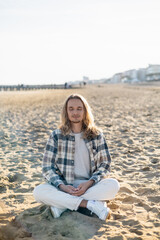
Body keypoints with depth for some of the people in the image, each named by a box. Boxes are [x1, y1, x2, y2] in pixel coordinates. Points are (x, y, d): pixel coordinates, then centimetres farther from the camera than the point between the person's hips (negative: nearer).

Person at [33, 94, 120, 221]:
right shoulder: (56, 136, 2)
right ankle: (90, 203, -27)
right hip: (64, 186, 0)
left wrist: (89, 183, -16)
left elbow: (105, 165, 2)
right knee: (38, 191, -28)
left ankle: (62, 204, -25)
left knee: (114, 185, -28)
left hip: (89, 185, 1)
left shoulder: (96, 135, 4)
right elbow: (47, 168, -1)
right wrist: (62, 186, -19)